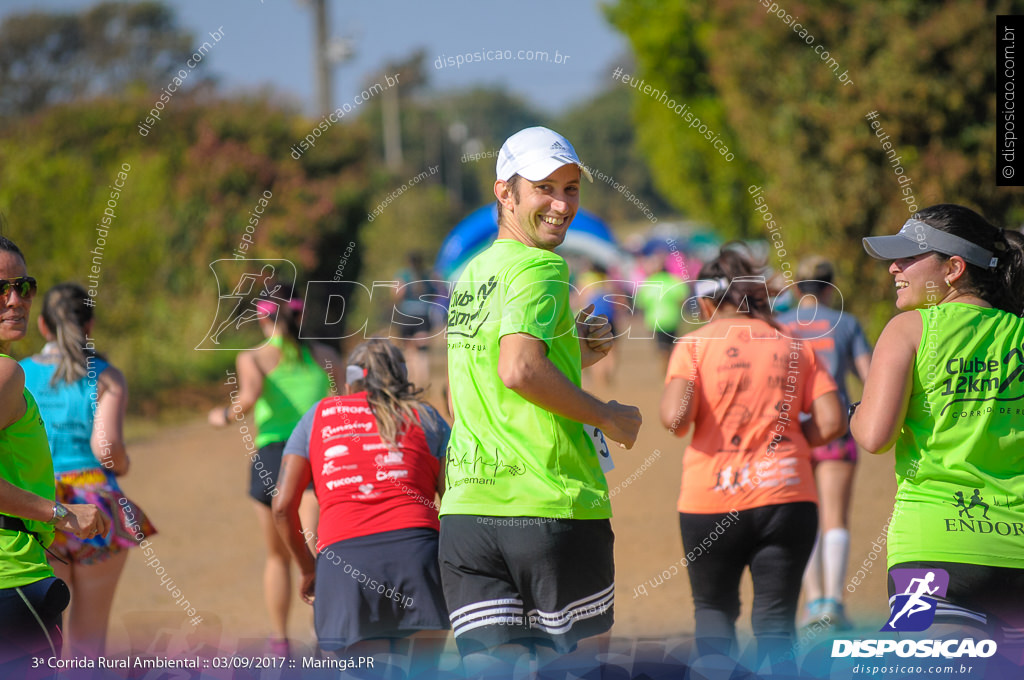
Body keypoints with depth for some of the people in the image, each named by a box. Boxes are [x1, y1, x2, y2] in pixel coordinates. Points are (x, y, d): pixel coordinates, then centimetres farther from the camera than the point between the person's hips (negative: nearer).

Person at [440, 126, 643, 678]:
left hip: (466, 508, 6)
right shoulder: (540, 266, -9)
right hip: (554, 508, -6)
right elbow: (519, 370, -25)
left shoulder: (470, 274, 17)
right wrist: (606, 417, -12)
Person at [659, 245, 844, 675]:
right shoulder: (794, 348, 8)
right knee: (776, 622, 2)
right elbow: (831, 423, -1)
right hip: (786, 497, 1)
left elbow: (675, 417, -14)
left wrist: (674, 420, 8)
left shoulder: (695, 344, 0)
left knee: (713, 609, 16)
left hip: (711, 500, -1)